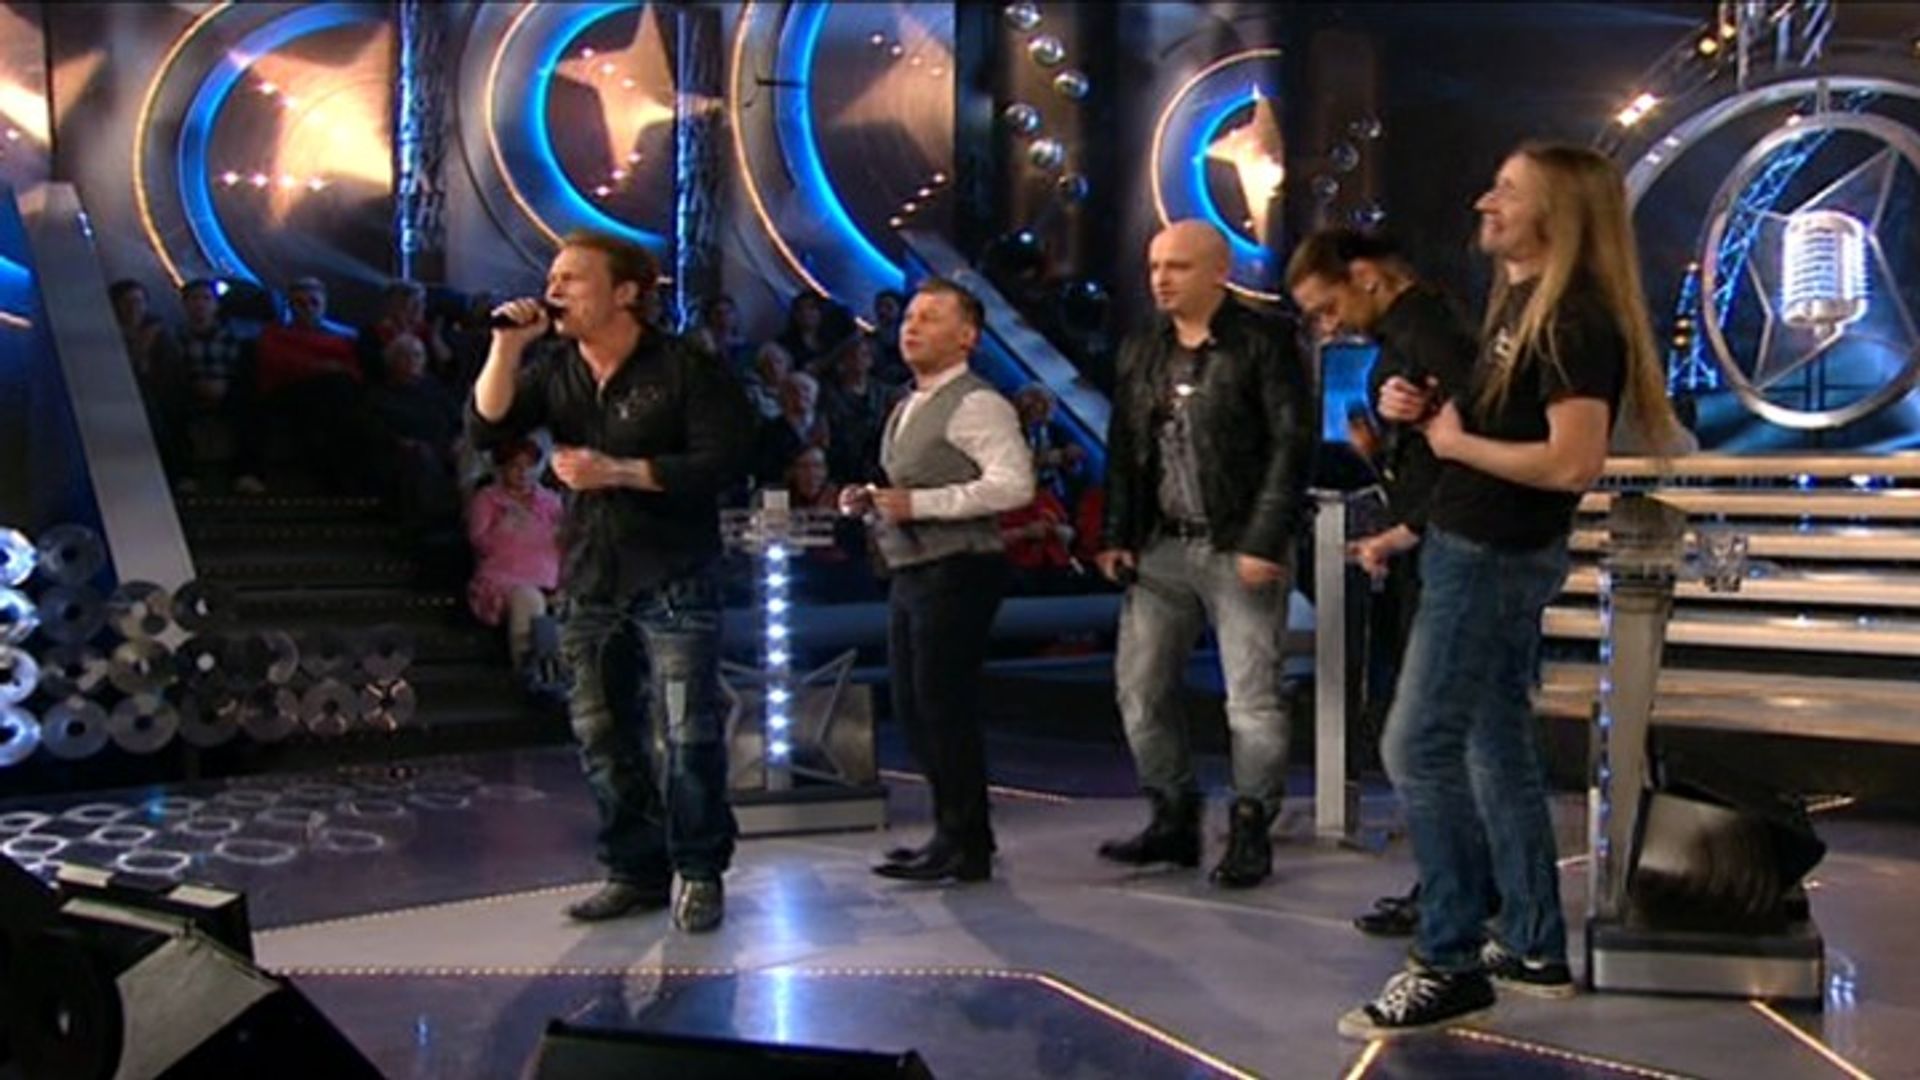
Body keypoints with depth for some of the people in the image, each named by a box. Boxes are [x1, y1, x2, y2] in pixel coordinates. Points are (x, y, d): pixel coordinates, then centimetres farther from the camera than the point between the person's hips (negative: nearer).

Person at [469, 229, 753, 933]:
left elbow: (725, 459, -16)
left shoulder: (682, 368, -8)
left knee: (689, 734, -5)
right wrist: (507, 348, -11)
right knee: (603, 739, 10)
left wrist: (620, 471, -19)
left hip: (673, 578, -6)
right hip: (591, 581, 6)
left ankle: (699, 874, 10)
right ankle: (636, 871, 23)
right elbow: (486, 430, 0)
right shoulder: (553, 372, 10)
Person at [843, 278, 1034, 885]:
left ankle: (963, 847, 7)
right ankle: (955, 831, 26)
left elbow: (1014, 484, -23)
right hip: (911, 573, 10)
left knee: (943, 706, -5)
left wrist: (918, 503, -22)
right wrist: (872, 505, 8)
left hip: (958, 573, -10)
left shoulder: (976, 404, -11)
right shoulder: (908, 409, 18)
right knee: (911, 708, 13)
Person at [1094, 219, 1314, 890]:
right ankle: (1173, 820, 20)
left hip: (1240, 550, -6)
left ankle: (1250, 834, 12)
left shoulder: (1263, 343, -6)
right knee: (1139, 689, 6)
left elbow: (1292, 443, -11)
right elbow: (1122, 449, 15)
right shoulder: (1141, 352, 13)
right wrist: (1117, 536, 5)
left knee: (1252, 697, -1)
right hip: (1161, 548, 6)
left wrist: (1264, 542, -16)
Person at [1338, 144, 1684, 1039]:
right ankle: (1533, 949, 23)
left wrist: (1455, 442, -17)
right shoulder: (1519, 301, 13)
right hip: (1477, 547, 10)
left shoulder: (1575, 321, -19)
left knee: (1417, 749, -7)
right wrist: (1427, 408, 3)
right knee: (1497, 746, 14)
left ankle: (1452, 963, 2)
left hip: (1496, 556, -10)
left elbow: (1573, 462, -27)